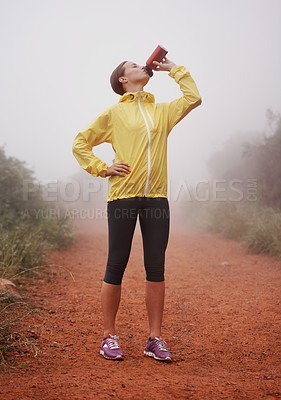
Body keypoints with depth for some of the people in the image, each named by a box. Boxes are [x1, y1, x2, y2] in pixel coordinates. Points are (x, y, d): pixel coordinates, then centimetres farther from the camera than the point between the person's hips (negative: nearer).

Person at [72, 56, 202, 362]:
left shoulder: (162, 112, 19)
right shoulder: (113, 113, 8)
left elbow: (193, 98, 9)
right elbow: (80, 143, 10)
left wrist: (173, 68, 17)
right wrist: (102, 168, -2)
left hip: (156, 198, 3)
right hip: (123, 196, -3)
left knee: (156, 269, 3)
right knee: (116, 267, 0)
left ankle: (155, 339, 12)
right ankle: (109, 336, 13)